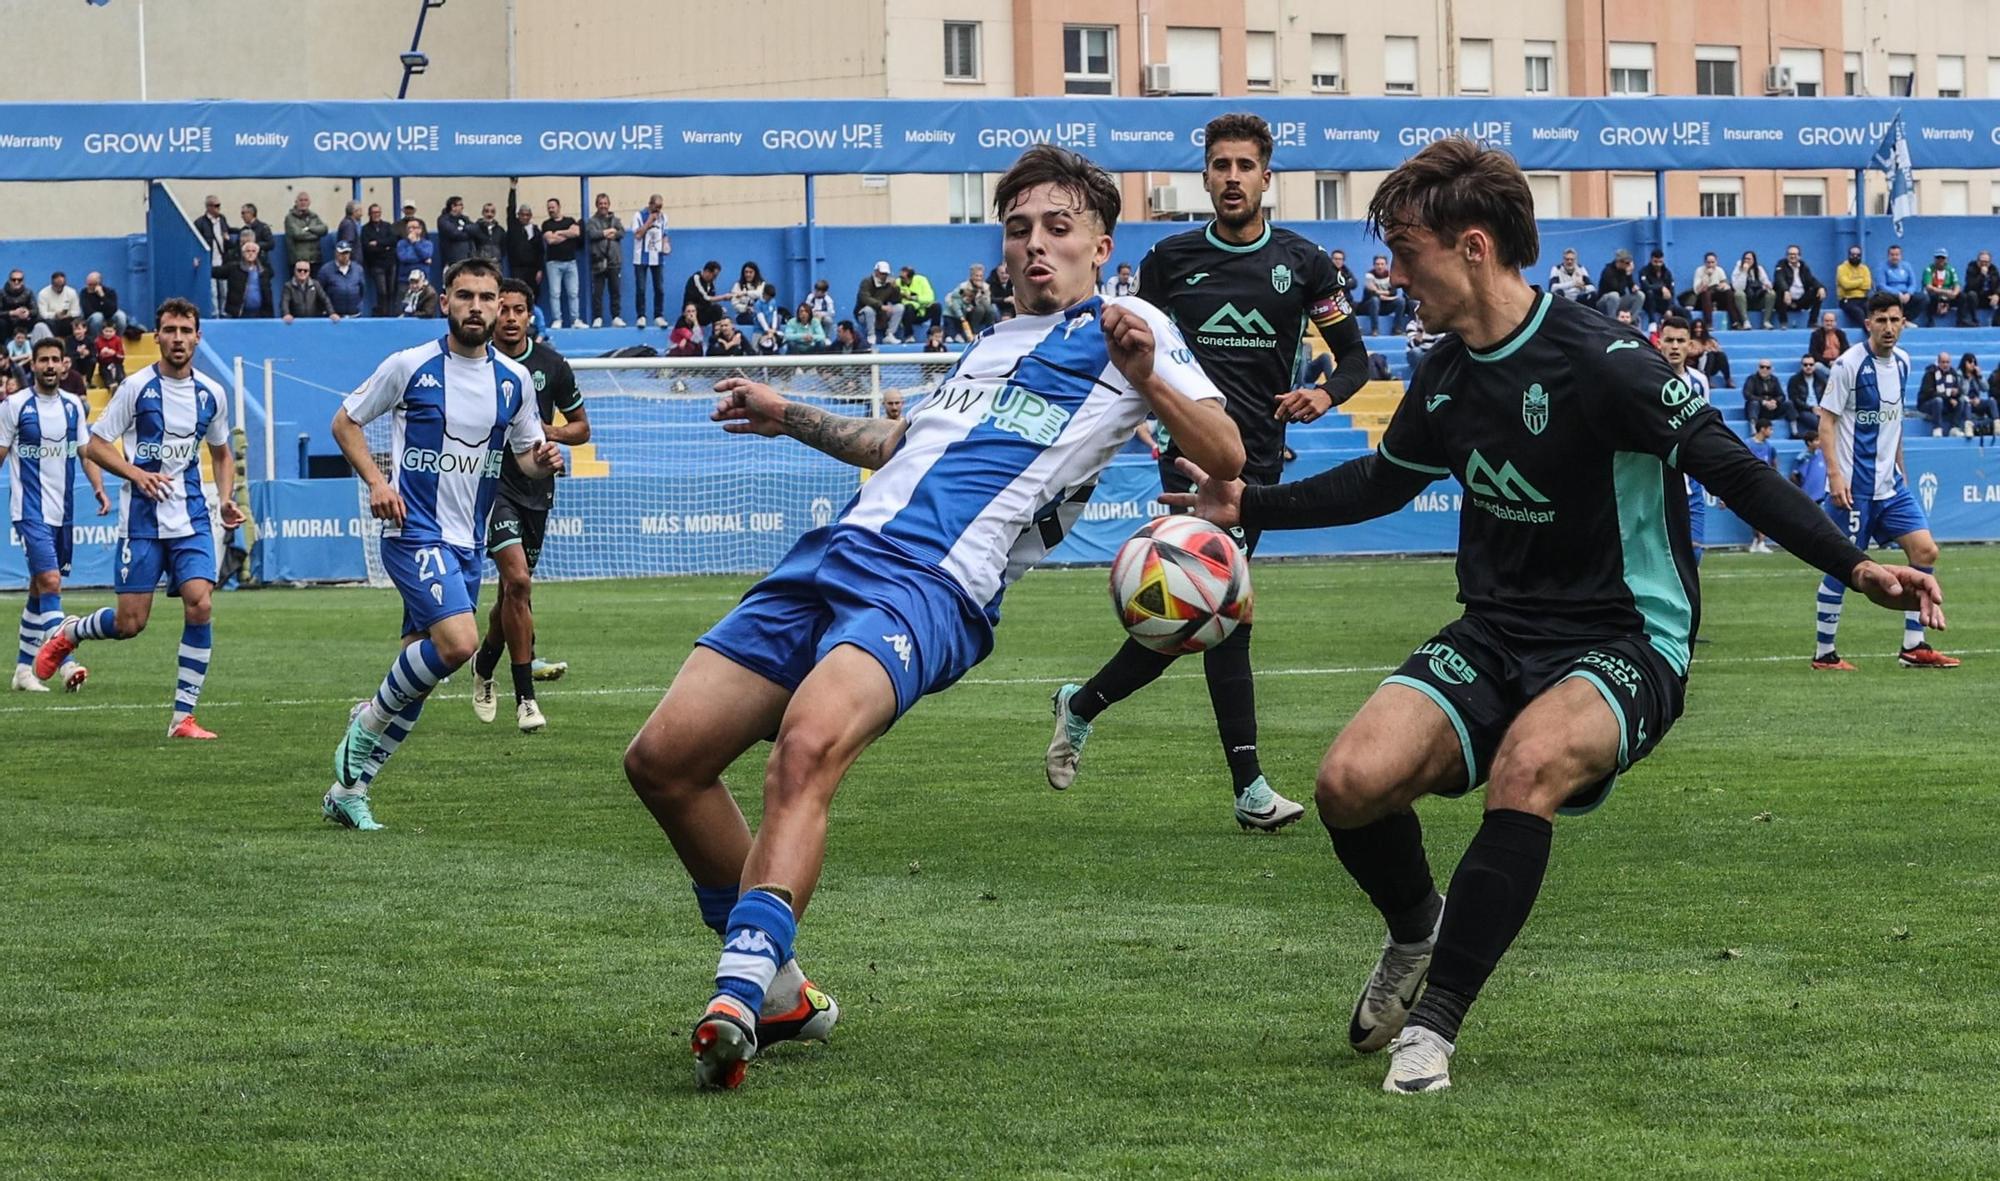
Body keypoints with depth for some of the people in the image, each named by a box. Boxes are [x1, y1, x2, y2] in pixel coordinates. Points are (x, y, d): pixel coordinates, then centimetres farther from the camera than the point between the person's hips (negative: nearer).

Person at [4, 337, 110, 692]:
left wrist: (99, 488, -3)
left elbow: (86, 452, 12)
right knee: (50, 581, -18)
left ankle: (24, 667, 18)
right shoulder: (14, 406, -5)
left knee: (39, 590, 11)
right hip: (31, 511, -5)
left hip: (62, 512, 5)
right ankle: (65, 663, -24)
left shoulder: (74, 406, 9)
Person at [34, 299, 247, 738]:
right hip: (141, 520, -3)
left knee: (199, 606, -14)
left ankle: (183, 717, -6)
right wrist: (137, 474, -18)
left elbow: (221, 454, 22)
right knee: (130, 623, -4)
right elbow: (94, 446, -3)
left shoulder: (210, 394, 6)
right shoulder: (136, 387, -6)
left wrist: (226, 499, 6)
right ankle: (66, 634, 29)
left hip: (192, 519, 3)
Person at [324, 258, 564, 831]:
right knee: (458, 641, -25)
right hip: (413, 530, -6)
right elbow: (345, 421, 4)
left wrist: (542, 460, -7)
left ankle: (348, 790, 18)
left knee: (421, 669, 7)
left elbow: (525, 454, 17)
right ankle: (370, 720, 0)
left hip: (466, 543, 6)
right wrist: (376, 480, -11)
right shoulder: (410, 366, -6)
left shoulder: (514, 380, 6)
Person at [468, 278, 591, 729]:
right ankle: (524, 697, -14)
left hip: (536, 488, 4)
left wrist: (550, 432, -8)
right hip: (492, 484, -4)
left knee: (513, 591, 13)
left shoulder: (551, 365, 3)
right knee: (518, 580, -19)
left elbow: (581, 428, 11)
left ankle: (485, 663, 42)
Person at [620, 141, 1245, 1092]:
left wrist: (1145, 378, -14)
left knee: (809, 741, -36)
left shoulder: (1125, 330, 11)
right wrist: (793, 420, 48)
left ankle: (738, 996, -45)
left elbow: (1226, 455, 0)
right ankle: (775, 990, 11)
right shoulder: (993, 344, 31)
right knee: (664, 758, -4)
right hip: (838, 551, 8)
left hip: (932, 586, -8)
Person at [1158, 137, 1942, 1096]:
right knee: (1352, 781, -19)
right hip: (1497, 638, 6)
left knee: (1529, 763, -39)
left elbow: (1728, 467, -18)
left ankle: (1435, 1018, -27)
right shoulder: (1446, 376, 6)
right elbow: (1383, 479, 26)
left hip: (1625, 643, -6)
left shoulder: (1598, 361, -17)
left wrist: (1852, 565, -29)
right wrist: (1249, 508, 23)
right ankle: (1417, 930, 16)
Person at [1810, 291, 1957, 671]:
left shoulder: (1902, 362, 9)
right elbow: (1827, 420, -12)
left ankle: (1913, 646, 5)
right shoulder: (1849, 364, -12)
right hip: (1853, 483, -7)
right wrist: (1835, 474, -19)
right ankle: (1824, 652, 8)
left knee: (1925, 550, -1)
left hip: (1890, 483, 7)